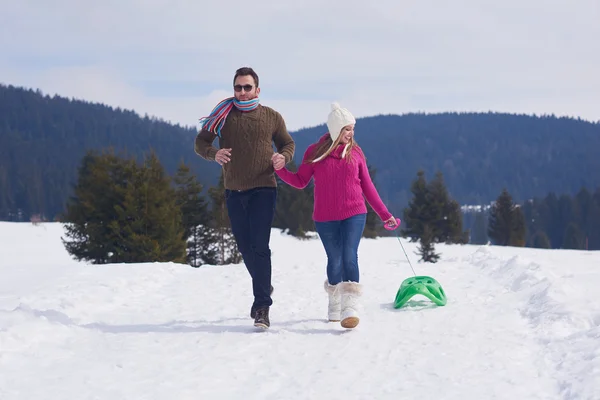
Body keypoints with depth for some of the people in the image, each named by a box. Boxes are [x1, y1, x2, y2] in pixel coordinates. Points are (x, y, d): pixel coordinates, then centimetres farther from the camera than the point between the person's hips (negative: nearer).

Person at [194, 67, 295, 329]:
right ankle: (264, 288, 37)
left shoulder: (272, 117, 4)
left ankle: (262, 308, -13)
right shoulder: (223, 115, 5)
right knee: (245, 247, 12)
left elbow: (288, 143, 16)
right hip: (234, 190, 3)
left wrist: (284, 157, -8)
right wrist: (213, 153, -17)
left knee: (259, 246, -14)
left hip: (263, 189, -3)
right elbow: (200, 142, 6)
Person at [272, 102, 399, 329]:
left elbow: (367, 187, 10)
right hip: (325, 218, 0)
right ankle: (334, 305, 29)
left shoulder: (355, 152, 4)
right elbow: (300, 182, 6)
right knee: (335, 260, 7)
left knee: (349, 257, -15)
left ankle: (350, 308, -20)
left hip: (354, 215, 0)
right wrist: (280, 169, -10)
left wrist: (384, 215, 10)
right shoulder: (315, 152, 1)